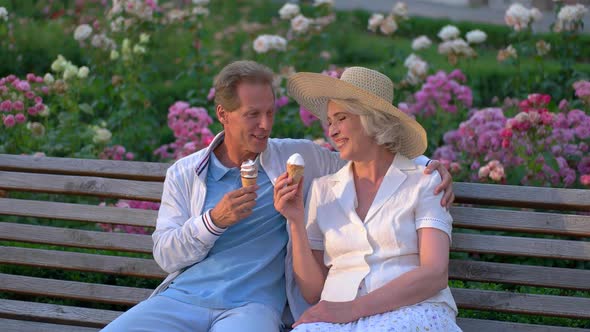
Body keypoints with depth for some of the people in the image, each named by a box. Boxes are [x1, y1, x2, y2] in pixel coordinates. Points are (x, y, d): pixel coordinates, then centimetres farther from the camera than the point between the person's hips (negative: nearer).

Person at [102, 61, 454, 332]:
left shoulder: (299, 158, 9)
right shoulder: (184, 174, 11)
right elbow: (165, 255, 4)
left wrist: (429, 165, 1)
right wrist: (214, 221, -13)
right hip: (182, 297, 2)